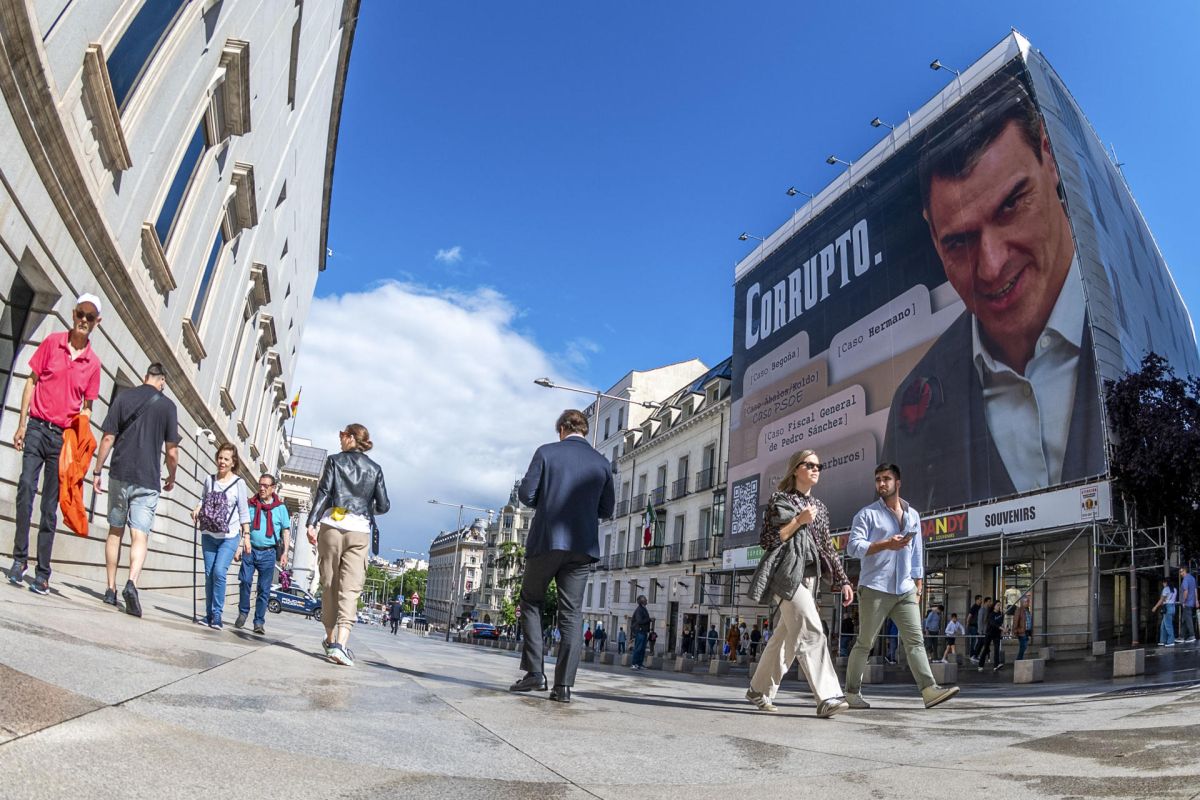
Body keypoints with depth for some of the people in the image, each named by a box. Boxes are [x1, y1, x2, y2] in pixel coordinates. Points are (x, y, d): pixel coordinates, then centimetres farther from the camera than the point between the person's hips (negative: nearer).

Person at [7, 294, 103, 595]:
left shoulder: (93, 363, 6)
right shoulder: (52, 342, 4)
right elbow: (31, 381, 6)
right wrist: (22, 424, 1)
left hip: (64, 435, 1)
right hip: (38, 428, 0)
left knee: (51, 506, 2)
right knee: (26, 487, -15)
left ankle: (43, 573, 4)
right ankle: (20, 558, -4)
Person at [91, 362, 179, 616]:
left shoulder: (123, 397, 4)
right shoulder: (167, 406, 0)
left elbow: (108, 438, 0)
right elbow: (172, 452, -1)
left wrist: (97, 472, 8)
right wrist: (171, 478, 15)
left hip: (119, 475, 2)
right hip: (148, 480, -2)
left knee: (115, 531, 15)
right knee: (139, 536, -2)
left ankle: (110, 590, 18)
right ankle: (131, 583, -25)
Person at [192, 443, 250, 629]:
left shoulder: (238, 483, -3)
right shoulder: (209, 479, 5)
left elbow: (244, 512, -1)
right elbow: (203, 499, 19)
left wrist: (246, 536, -3)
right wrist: (197, 508, -3)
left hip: (229, 537, -4)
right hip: (209, 535, 4)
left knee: (219, 572, -16)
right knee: (209, 574, 6)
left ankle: (217, 614, -8)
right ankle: (209, 614, 16)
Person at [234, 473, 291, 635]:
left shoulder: (280, 508, 5)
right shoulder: (250, 505, 7)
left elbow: (286, 531, 7)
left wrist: (285, 552, -1)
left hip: (268, 553, -1)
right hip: (250, 550, 1)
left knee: (264, 589, 1)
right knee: (244, 581, -8)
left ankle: (259, 622, 8)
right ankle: (243, 612, 14)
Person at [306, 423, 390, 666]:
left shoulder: (334, 461, 7)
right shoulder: (375, 469, 11)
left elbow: (323, 493, -4)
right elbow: (384, 506, 8)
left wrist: (312, 523, -9)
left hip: (332, 527, 0)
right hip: (360, 531, 0)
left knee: (329, 584, 11)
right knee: (351, 588, -6)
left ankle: (330, 639, 21)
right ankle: (340, 643, -19)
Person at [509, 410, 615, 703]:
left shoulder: (546, 452, -1)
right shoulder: (602, 463, 7)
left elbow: (526, 494, -6)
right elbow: (607, 509, 9)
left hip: (546, 541, -2)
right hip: (582, 546, 2)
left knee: (531, 602, 15)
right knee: (571, 615, 5)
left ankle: (534, 671, 6)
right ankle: (564, 685, 2)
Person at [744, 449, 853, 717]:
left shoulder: (819, 508, 19)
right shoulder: (780, 499, 1)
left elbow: (827, 548, 19)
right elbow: (766, 541, -4)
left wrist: (842, 581, 10)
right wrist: (799, 520, -11)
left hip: (809, 576, 7)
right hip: (787, 573, -7)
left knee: (787, 636, 8)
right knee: (812, 632, -17)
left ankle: (759, 690, 20)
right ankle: (827, 697, -20)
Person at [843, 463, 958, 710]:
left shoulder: (913, 515, 16)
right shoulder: (867, 514, -1)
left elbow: (917, 551, 20)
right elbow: (853, 547, -11)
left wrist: (918, 582, 14)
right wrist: (885, 544, -21)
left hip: (905, 590, 5)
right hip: (875, 589, -4)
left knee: (915, 640, -5)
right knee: (865, 643, 1)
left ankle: (929, 690, -9)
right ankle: (852, 693, 11)